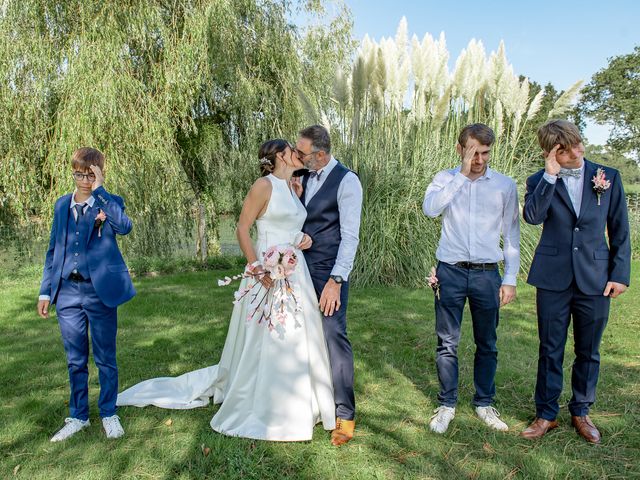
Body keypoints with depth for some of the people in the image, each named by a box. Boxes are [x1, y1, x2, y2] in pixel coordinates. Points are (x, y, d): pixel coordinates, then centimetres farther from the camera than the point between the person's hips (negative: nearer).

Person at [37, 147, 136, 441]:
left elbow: (125, 226, -26)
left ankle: (109, 414, 25)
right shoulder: (62, 205, 9)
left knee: (105, 358, 8)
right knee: (75, 361, 14)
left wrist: (99, 190, -21)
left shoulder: (110, 202, -3)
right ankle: (78, 416, 30)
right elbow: (54, 250, 14)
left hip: (100, 291, -4)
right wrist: (45, 290, 11)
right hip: (67, 292, 4)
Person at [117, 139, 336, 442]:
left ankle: (295, 404, 31)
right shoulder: (264, 185, -9)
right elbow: (242, 229, -10)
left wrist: (305, 238, 3)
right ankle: (258, 410, 18)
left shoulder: (296, 188, 13)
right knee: (264, 342, 1)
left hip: (296, 274, 8)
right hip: (269, 275, -8)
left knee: (295, 341, 14)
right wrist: (258, 269, -20)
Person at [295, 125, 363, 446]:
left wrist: (335, 281, -18)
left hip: (329, 272, -7)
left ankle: (344, 415, 6)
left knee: (333, 337, -6)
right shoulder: (304, 178, 11)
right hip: (301, 268, 7)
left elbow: (350, 236, -14)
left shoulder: (346, 181, -10)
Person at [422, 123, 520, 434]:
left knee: (487, 344, 12)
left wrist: (510, 279, 3)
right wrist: (463, 175, -17)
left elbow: (511, 234, 7)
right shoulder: (445, 179, 2)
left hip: (487, 274, 1)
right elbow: (430, 209, -18)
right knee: (447, 343, 6)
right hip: (450, 271, -1)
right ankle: (447, 405, 20)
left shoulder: (505, 185, 4)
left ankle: (484, 403, 29)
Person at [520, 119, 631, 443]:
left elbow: (620, 231, 5)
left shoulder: (609, 177, 2)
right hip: (553, 279, -1)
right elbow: (532, 216, -20)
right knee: (550, 350, 8)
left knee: (588, 351, 13)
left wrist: (620, 274, 0)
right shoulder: (540, 181, -1)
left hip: (594, 279, 1)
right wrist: (551, 175, -21)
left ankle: (581, 412, 32)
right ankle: (546, 414, 24)